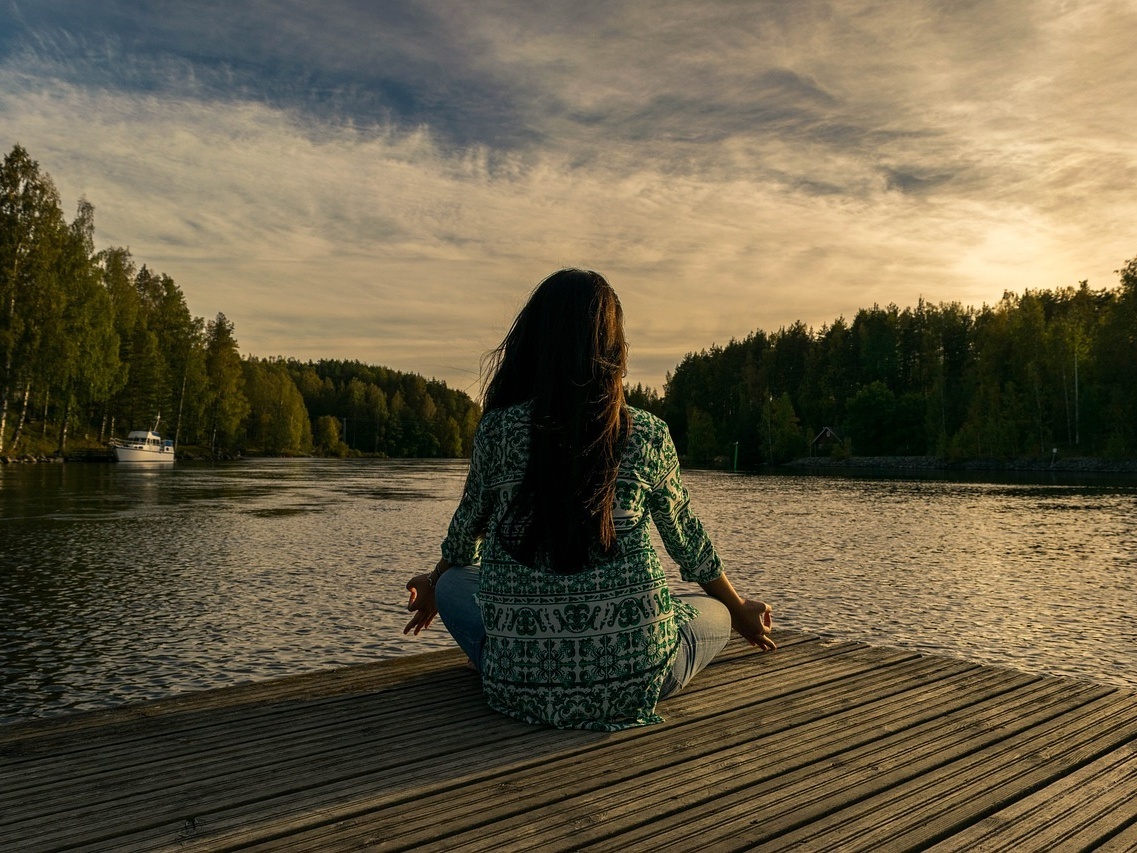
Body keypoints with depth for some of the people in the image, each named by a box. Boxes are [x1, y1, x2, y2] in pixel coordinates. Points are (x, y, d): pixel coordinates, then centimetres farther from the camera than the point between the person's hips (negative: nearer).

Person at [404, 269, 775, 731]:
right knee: (714, 613, 29)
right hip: (633, 680, 0)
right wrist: (740, 610, 32)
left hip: (521, 684, 1)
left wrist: (433, 587, 37)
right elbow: (687, 540, 12)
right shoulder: (648, 436, -3)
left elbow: (466, 534, 13)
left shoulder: (497, 430, -4)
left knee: (453, 583, 28)